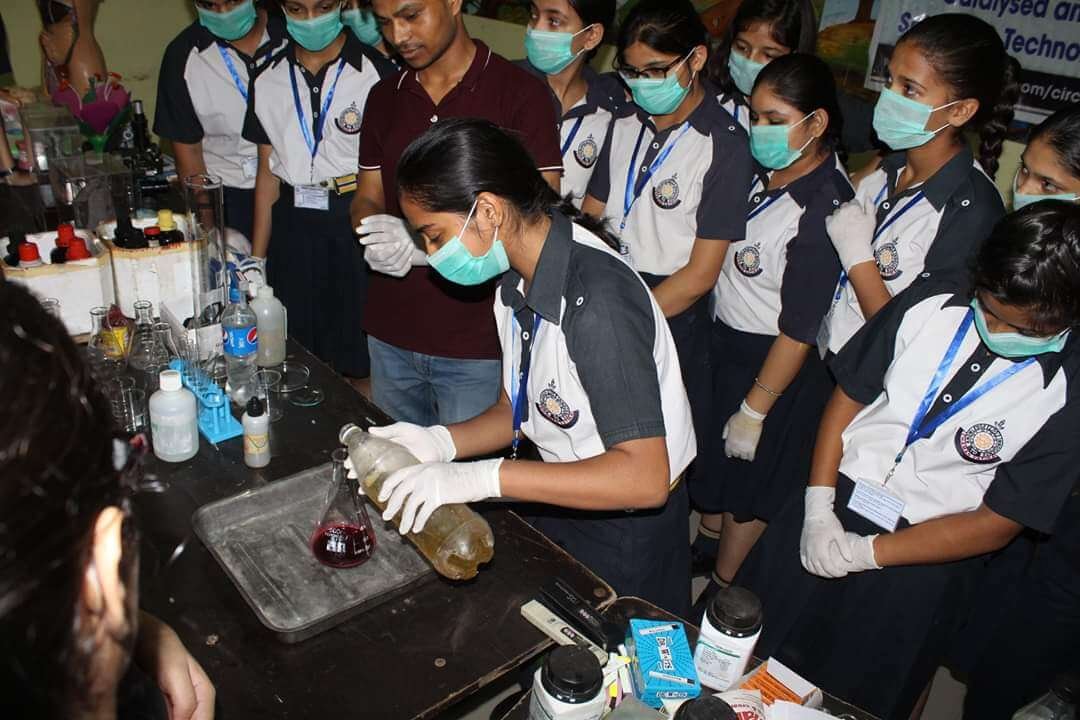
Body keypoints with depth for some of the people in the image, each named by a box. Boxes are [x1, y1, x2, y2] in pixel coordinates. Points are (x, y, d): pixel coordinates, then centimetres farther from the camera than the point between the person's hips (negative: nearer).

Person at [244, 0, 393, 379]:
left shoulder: (375, 71, -6)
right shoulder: (268, 81, 9)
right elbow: (268, 173, 12)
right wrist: (256, 261, 12)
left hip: (356, 224, -4)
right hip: (292, 226, 4)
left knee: (359, 364, 2)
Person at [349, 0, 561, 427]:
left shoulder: (521, 94, -8)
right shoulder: (384, 98, 10)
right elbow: (367, 199, 13)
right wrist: (378, 237, -12)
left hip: (477, 347, -5)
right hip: (389, 336, 5)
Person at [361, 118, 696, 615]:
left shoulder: (598, 298, -32)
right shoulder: (518, 283, -3)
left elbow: (644, 478, -35)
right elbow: (515, 410, 5)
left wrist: (482, 477, -36)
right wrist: (439, 442, -14)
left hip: (625, 529, -8)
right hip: (559, 507, 8)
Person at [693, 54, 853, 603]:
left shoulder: (823, 209, -26)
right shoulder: (768, 171, -2)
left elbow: (798, 331, -23)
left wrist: (755, 409, -17)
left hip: (774, 361, -7)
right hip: (725, 338, 8)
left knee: (751, 481, 12)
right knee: (714, 460, 24)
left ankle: (721, 589, 34)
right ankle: (705, 546, 50)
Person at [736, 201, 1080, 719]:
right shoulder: (934, 300, -13)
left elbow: (997, 525, -14)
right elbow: (849, 393, -3)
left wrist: (866, 553, -16)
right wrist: (819, 509, -9)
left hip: (921, 559, -2)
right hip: (832, 507, 3)